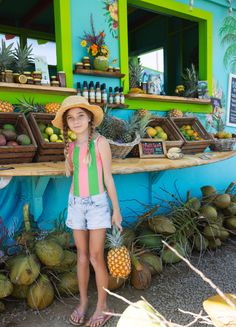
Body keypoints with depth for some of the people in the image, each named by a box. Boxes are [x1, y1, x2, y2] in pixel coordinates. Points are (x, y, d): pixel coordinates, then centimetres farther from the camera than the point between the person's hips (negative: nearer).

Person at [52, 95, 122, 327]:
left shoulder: (100, 143, -8)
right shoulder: (71, 146, 6)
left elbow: (108, 178, -6)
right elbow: (75, 177, 12)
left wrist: (116, 209, -3)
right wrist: (73, 203, 10)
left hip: (97, 203, -4)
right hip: (76, 203, 4)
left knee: (95, 257, 0)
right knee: (82, 255, 13)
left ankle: (102, 306, 17)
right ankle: (83, 301, 29)